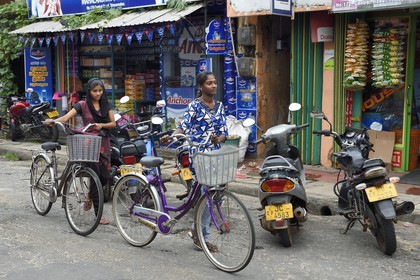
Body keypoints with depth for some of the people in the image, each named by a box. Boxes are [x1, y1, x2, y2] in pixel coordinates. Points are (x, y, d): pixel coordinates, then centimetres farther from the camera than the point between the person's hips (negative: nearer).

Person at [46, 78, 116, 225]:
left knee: (104, 177, 3)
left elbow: (113, 123, 8)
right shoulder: (82, 105, -2)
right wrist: (53, 121, -34)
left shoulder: (106, 105, 11)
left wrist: (102, 125, -11)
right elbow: (67, 117, -15)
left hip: (104, 143, 4)